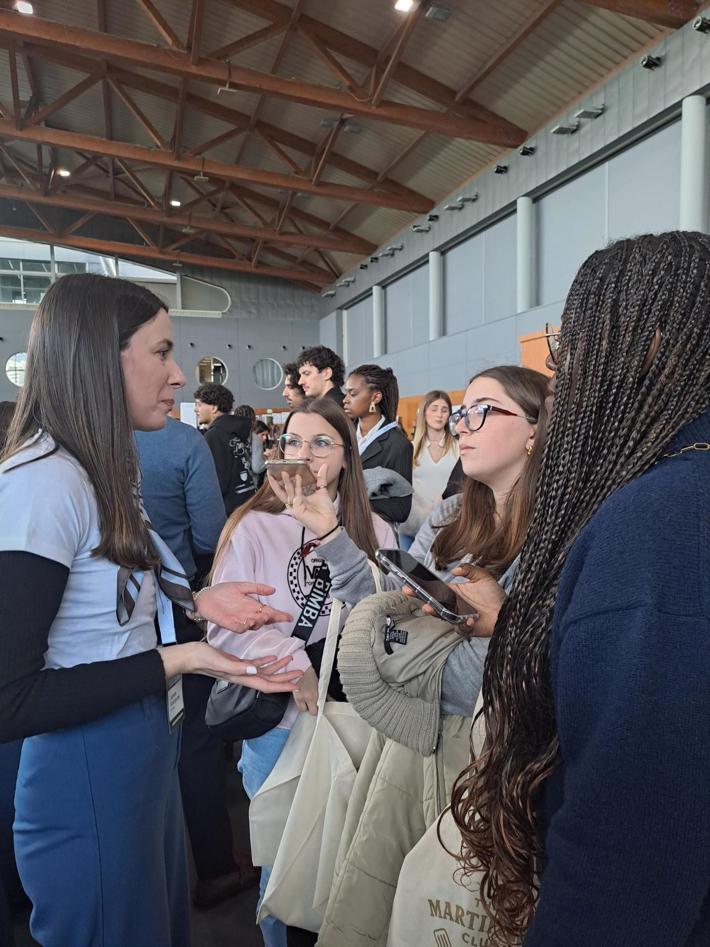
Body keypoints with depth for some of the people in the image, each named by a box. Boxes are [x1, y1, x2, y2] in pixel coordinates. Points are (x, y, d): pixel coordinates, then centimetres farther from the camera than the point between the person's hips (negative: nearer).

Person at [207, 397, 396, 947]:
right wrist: (293, 663, -22)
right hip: (278, 720, -2)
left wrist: (332, 534, -23)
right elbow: (226, 624, -12)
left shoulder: (374, 531, 0)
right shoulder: (254, 526, -8)